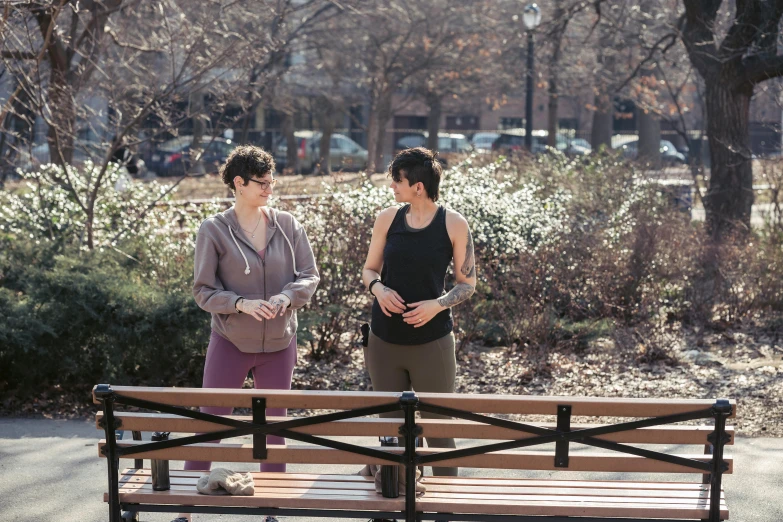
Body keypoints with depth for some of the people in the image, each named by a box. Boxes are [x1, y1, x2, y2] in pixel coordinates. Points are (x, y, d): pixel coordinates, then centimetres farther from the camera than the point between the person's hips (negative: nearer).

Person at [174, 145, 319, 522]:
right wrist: (241, 304, -24)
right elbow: (203, 290, -8)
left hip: (279, 343, 3)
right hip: (230, 342, -3)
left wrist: (287, 296, -19)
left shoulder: (287, 225, -1)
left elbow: (309, 275, 1)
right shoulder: (214, 230, -9)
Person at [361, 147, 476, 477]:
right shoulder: (388, 218, 2)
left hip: (431, 342, -3)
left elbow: (467, 283, 0)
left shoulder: (453, 224, -6)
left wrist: (437, 305, -18)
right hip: (384, 340, 3)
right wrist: (378, 289, -12)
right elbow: (369, 270, 11)